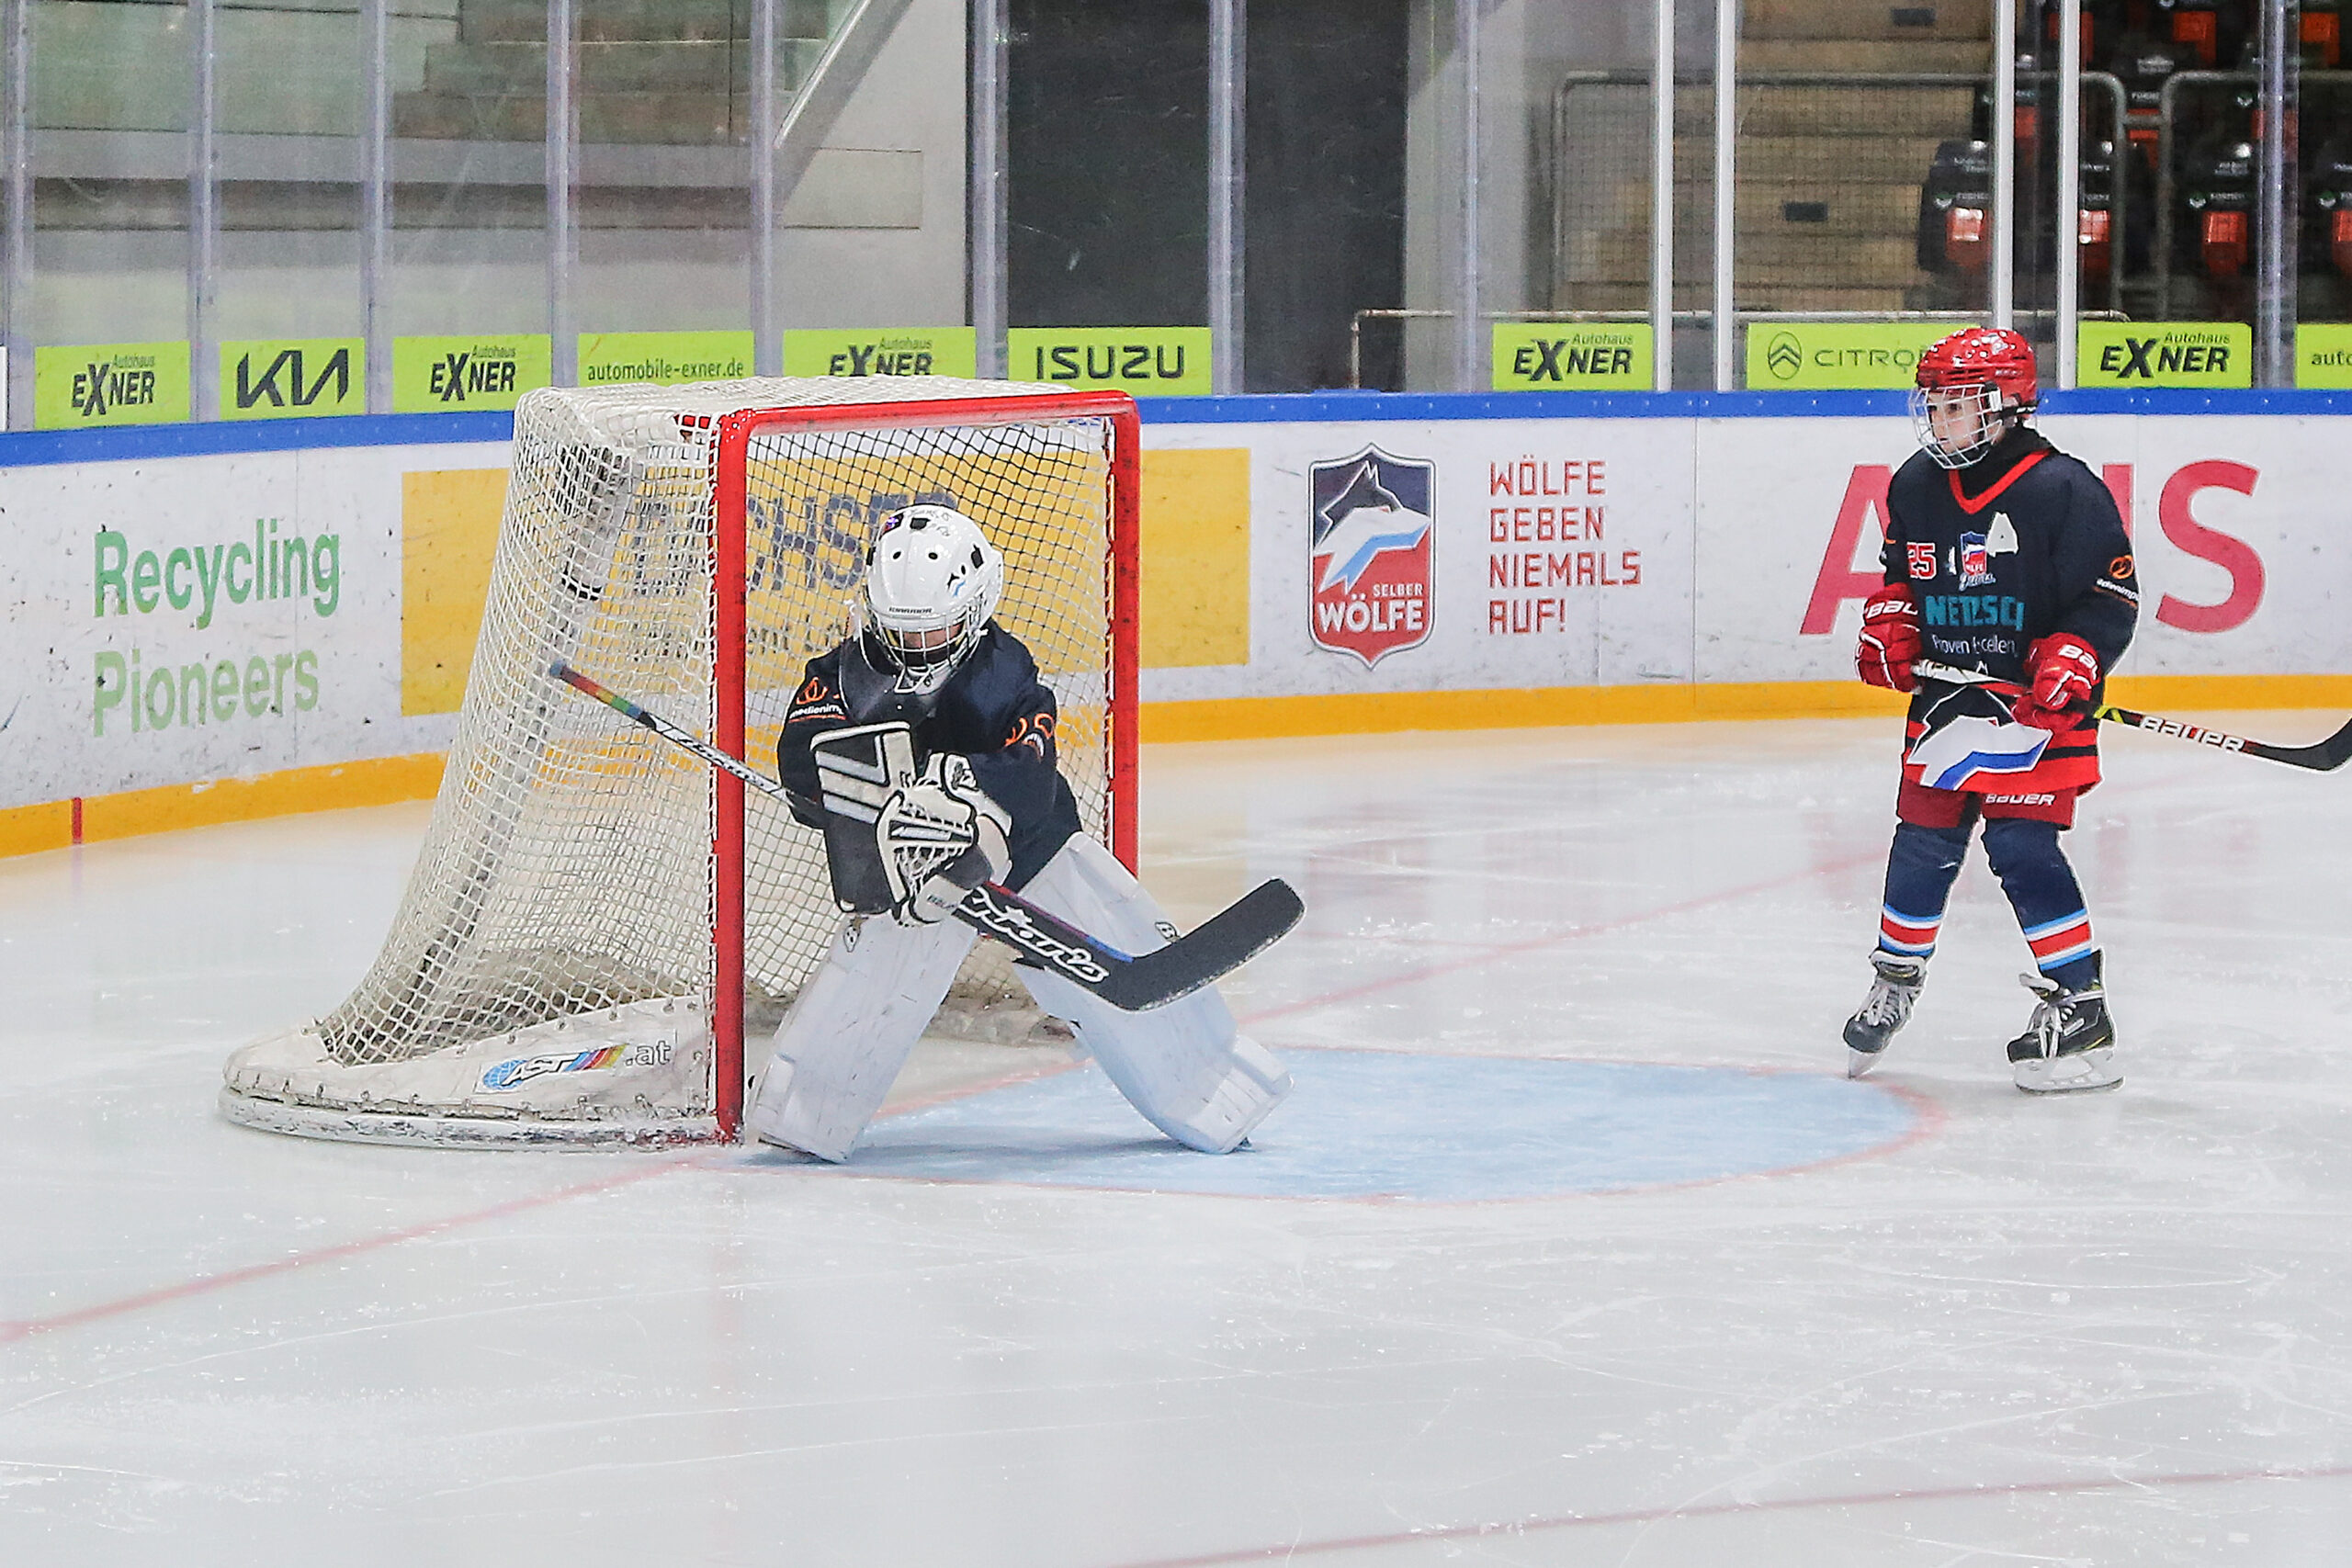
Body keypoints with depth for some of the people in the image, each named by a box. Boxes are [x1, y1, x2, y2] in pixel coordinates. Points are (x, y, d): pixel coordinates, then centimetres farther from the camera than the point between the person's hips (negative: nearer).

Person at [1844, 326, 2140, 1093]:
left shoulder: (2063, 490, -14)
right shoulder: (1916, 486, 6)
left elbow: (2111, 596, -13)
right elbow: (1900, 571, 23)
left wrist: (2072, 662, -25)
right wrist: (1889, 628, 5)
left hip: (2035, 702, -6)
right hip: (1946, 694, 6)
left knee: (2022, 845, -13)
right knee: (1923, 842, 9)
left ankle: (2079, 1008, -8)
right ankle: (1895, 979, 31)